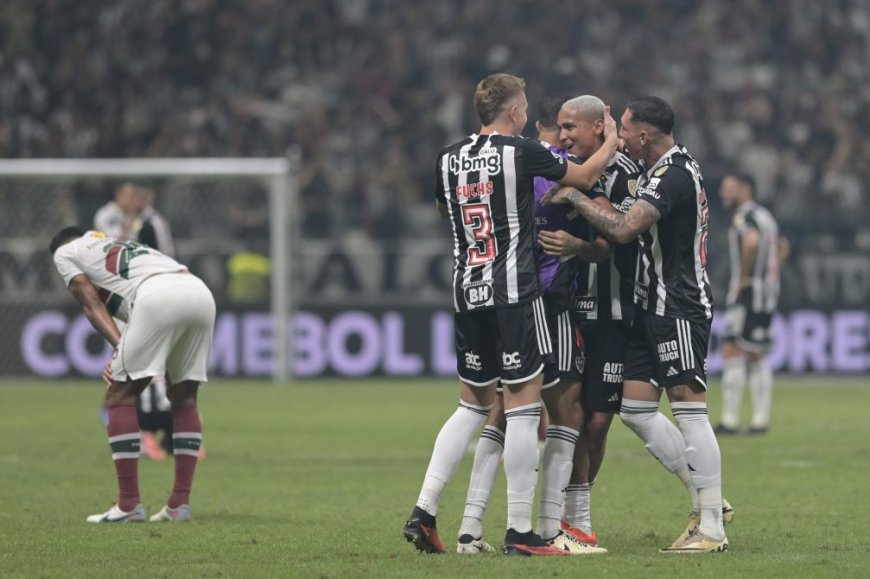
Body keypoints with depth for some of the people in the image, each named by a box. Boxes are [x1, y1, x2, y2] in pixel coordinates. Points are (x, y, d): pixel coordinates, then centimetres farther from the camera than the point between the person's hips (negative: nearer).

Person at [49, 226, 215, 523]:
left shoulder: (64, 252, 25)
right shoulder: (126, 247, 42)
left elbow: (93, 305, 11)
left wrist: (119, 345, 0)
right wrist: (125, 356, 22)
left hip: (158, 297, -6)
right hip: (201, 293, 6)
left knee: (120, 395, 4)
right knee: (184, 397, 19)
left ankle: (129, 505, -1)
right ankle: (180, 503, 15)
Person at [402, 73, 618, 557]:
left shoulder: (449, 158, 8)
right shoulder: (522, 152, -7)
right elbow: (586, 177, 6)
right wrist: (612, 139, 24)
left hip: (467, 294, 6)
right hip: (515, 292, -6)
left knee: (473, 405, 15)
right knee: (523, 405, -2)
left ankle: (424, 512, 6)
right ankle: (520, 531, -2)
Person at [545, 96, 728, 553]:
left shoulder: (674, 175, -18)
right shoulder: (654, 172, 15)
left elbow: (623, 229, -27)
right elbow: (633, 233, 21)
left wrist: (573, 197, -16)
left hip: (679, 308, -10)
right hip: (653, 307, 10)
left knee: (688, 409, -9)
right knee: (635, 408, 8)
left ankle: (712, 529, -7)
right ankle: (704, 501, 15)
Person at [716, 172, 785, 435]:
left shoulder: (744, 217, -12)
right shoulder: (765, 216, 18)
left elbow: (751, 241, -33)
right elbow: (781, 246, 34)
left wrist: (744, 276, -21)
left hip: (747, 291, -9)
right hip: (768, 293, 9)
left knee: (732, 352, -9)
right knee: (757, 357, 11)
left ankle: (730, 420, -13)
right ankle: (761, 420, 9)